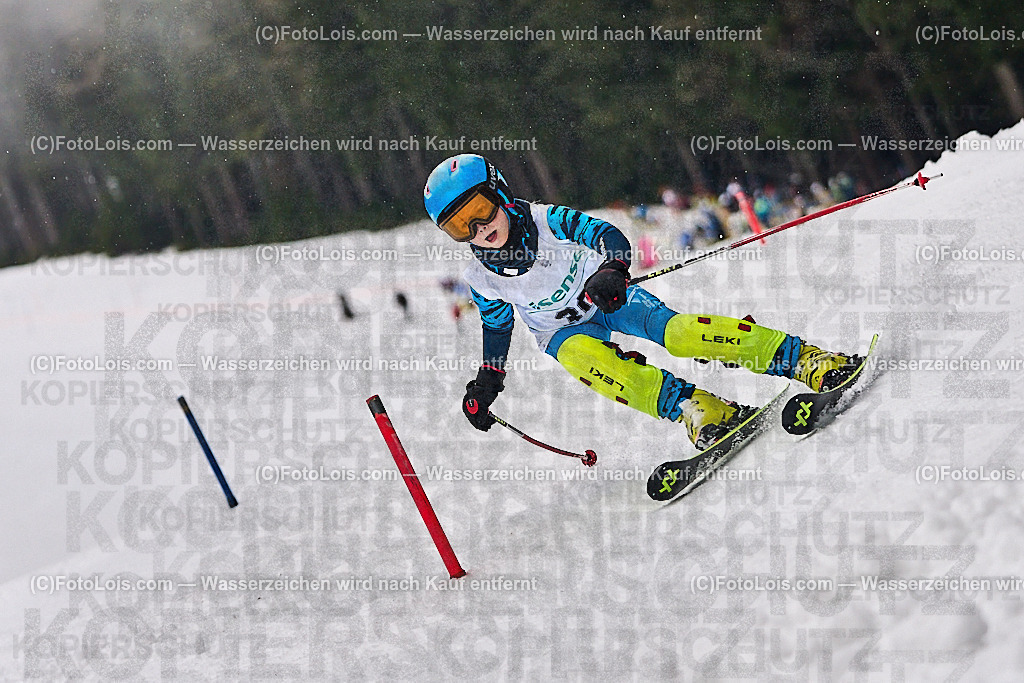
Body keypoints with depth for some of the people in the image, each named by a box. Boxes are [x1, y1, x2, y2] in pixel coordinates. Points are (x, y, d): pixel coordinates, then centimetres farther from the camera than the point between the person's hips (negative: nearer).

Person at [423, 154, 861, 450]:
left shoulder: (548, 222, -13)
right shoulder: (483, 278, -4)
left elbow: (607, 234, -12)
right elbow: (497, 324, 14)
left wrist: (611, 270, -32)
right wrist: (488, 380, 10)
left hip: (608, 300, -2)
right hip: (565, 332, 2)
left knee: (673, 330, -29)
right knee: (580, 356, -36)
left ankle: (806, 361, -34)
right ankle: (693, 409, -49)